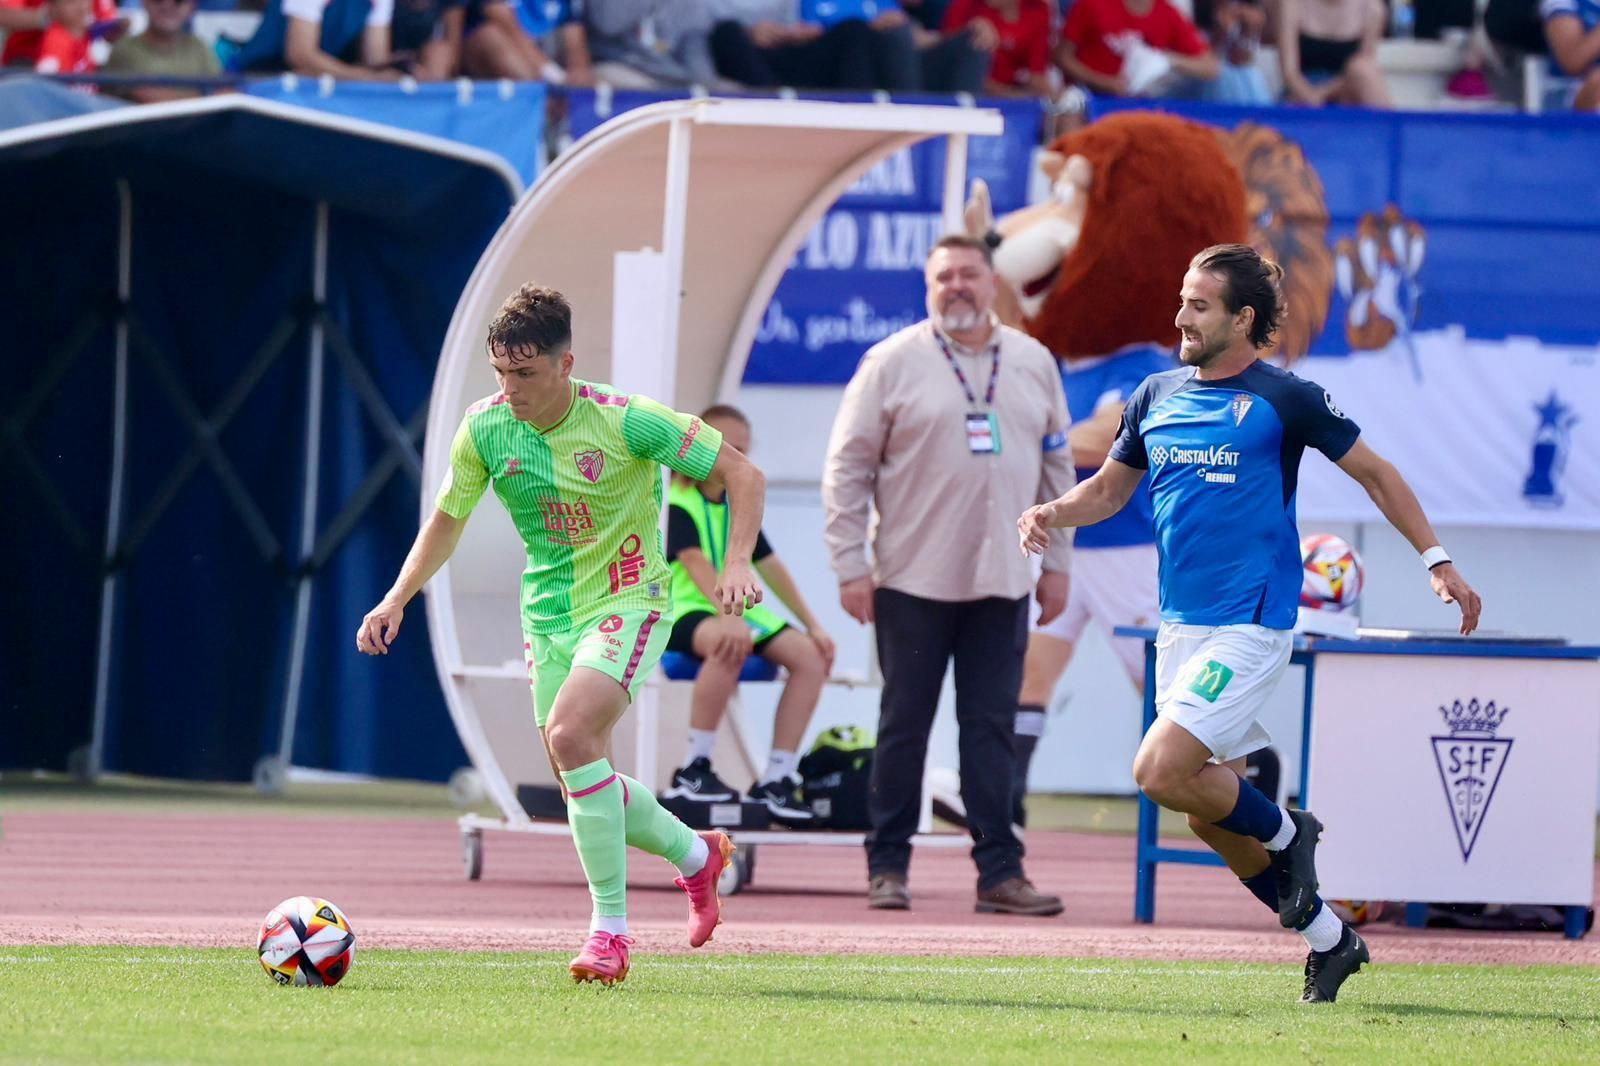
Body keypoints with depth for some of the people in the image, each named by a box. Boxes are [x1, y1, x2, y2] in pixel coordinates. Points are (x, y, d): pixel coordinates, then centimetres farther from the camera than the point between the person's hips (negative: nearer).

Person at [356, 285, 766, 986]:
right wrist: (397, 599, -2)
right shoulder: (485, 428, -6)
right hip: (547, 613, 6)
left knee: (570, 735, -28)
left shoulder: (624, 422, -19)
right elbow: (447, 521, 10)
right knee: (582, 778, 8)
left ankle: (610, 928, -20)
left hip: (629, 601, -6)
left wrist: (737, 563, -25)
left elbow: (742, 474, -12)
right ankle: (695, 854, 38)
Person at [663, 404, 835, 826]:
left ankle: (776, 779, -12)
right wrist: (729, 617, -36)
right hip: (684, 610, -8)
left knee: (810, 656, -13)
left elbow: (771, 567, 15)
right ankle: (694, 770, -29)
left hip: (735, 610, 8)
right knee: (729, 644, -40)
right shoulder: (676, 505, -8)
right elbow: (696, 563, -22)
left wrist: (813, 625, 9)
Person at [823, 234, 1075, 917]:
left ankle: (999, 871, 3)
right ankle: (887, 866, 7)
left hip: (1002, 583, 3)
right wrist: (850, 565, -8)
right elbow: (847, 468, -2)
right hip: (913, 580, -3)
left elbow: (1057, 467, 15)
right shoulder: (893, 363, -2)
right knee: (904, 725, 2)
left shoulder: (1032, 364, 9)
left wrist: (1056, 563, 11)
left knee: (991, 727, 2)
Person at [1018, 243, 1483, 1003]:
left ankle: (1285, 833, 6)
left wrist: (1436, 559, -4)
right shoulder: (1157, 397, 9)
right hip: (1182, 623, 7)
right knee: (1211, 817, 8)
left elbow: (1374, 473, 2)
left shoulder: (1284, 399, -7)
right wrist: (1051, 514, -2)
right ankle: (1328, 939, 23)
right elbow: (1109, 489, 18)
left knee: (1161, 774, -20)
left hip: (1250, 624, -7)